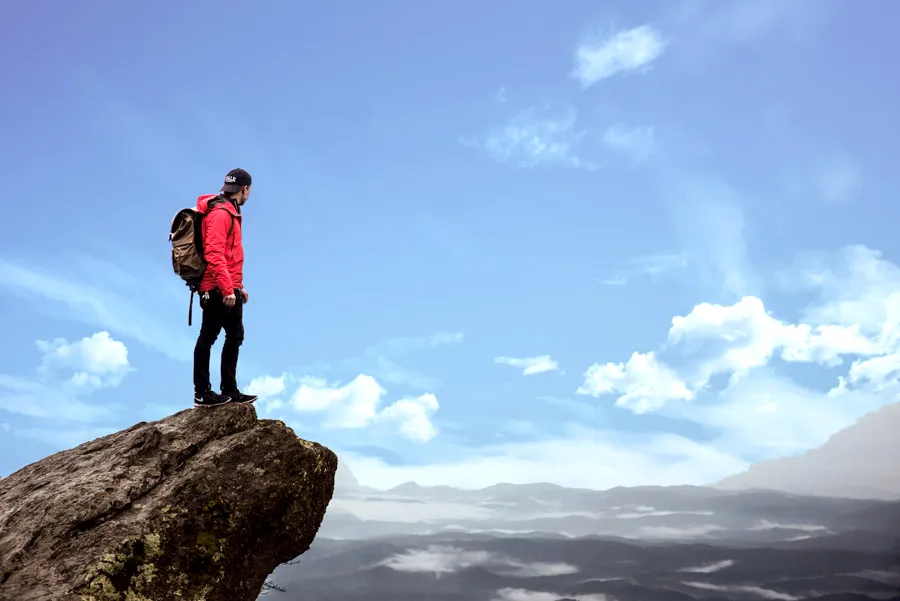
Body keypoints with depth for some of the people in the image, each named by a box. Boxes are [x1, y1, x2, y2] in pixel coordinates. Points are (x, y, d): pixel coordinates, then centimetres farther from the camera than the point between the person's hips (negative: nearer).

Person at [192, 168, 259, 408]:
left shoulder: (230, 213, 20)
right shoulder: (220, 213, -11)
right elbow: (214, 254, -22)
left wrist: (238, 287, 23)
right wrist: (227, 288, -27)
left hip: (228, 290, 10)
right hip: (218, 290, -10)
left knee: (235, 336, 13)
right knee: (208, 337, -5)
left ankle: (230, 391, 18)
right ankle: (202, 393, -1)